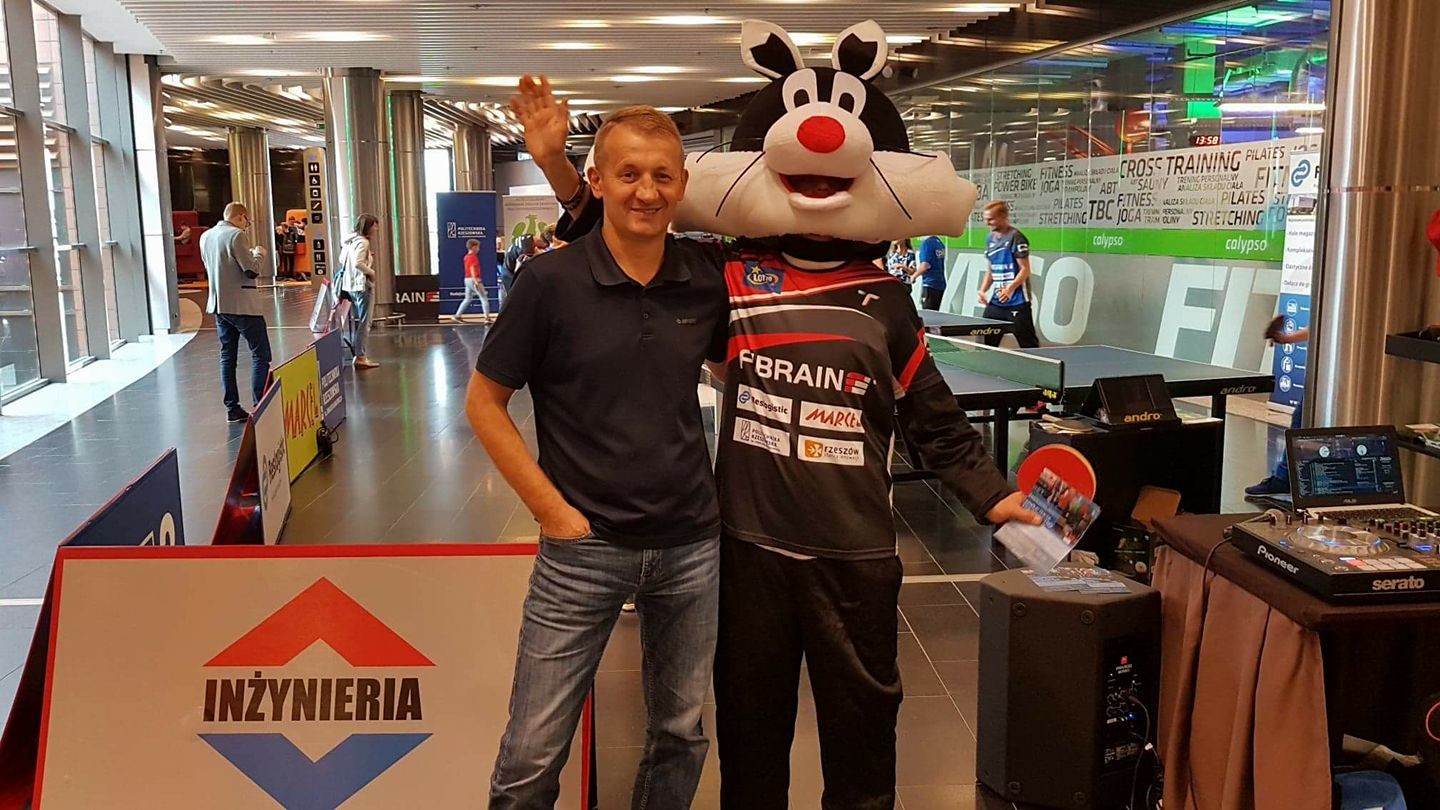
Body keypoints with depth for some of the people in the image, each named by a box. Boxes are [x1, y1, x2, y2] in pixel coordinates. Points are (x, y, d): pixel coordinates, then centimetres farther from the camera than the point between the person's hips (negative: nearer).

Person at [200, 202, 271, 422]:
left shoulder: (206, 237, 11)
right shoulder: (237, 235, -14)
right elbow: (252, 270, -18)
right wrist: (258, 254, 2)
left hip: (219, 305, 8)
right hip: (243, 305, -8)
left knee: (227, 355, 11)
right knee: (260, 354, -2)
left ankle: (232, 409, 12)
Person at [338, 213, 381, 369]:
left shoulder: (350, 241, 14)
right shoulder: (363, 241, -14)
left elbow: (342, 260, 17)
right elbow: (358, 263, -26)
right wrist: (371, 272, -11)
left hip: (350, 285, 9)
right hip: (363, 285, -9)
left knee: (356, 322, 14)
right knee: (364, 323, -5)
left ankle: (356, 354, 19)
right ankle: (360, 357, -3)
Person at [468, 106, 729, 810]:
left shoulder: (705, 279, -1)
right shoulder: (550, 281, -11)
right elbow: (484, 402, -4)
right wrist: (552, 508, -9)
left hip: (690, 544, 4)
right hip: (583, 545, -3)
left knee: (680, 734, 18)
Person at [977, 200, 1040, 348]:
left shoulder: (1015, 237, -11)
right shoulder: (990, 239, 12)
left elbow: (1025, 270, -13)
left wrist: (1009, 289, -26)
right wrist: (983, 290, 8)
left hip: (1017, 302, -8)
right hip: (995, 302, 8)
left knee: (1029, 345, -4)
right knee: (986, 342, 9)